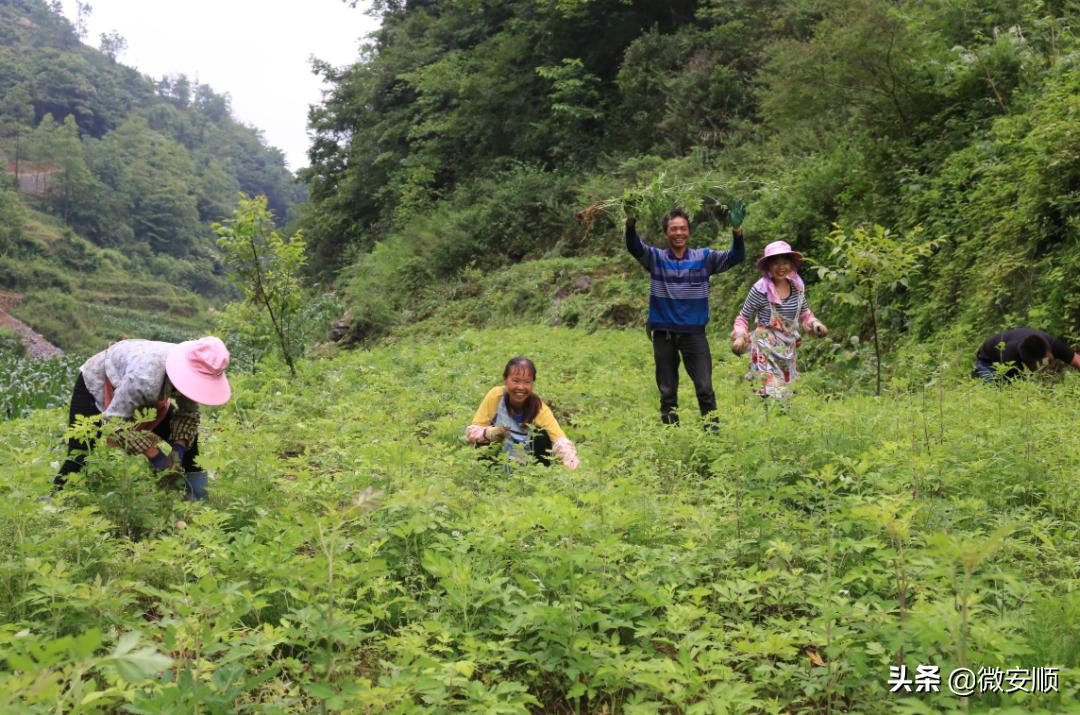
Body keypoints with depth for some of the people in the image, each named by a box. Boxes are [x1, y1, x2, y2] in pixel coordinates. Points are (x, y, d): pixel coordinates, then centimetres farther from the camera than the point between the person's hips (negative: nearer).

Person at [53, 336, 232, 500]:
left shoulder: (191, 375, -25)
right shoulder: (146, 378, -47)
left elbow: (188, 414, -10)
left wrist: (178, 451, -26)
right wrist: (157, 458, -38)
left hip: (144, 394, 6)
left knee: (188, 436, -1)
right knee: (80, 455, -19)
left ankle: (197, 497, 9)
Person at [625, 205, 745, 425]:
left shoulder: (704, 257, 3)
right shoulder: (656, 258, 2)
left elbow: (735, 256, -8)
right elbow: (634, 247, -16)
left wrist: (736, 231, -28)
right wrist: (631, 224, -38)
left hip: (694, 332, 0)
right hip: (663, 333, 1)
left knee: (705, 389, -1)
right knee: (667, 392, 9)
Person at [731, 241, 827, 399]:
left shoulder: (797, 287, 1)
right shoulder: (760, 290, -14)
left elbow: (804, 314, 16)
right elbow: (743, 318, -5)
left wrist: (814, 323, -3)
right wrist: (740, 336, -21)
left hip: (788, 350, 6)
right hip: (766, 351, -6)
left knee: (785, 391, 12)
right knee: (773, 394, -13)